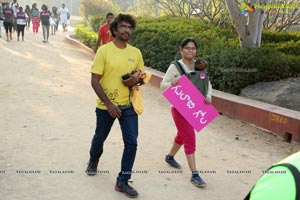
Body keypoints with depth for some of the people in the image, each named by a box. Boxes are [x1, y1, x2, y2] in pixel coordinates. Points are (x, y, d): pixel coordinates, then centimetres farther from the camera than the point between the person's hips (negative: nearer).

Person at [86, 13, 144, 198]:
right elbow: (94, 80, -12)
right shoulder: (104, 51, -12)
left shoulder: (136, 53, 1)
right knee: (100, 137, 18)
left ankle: (122, 182, 11)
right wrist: (108, 103, -19)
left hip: (128, 105, 3)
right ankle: (94, 160, 52)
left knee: (131, 143, -4)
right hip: (106, 105, -2)